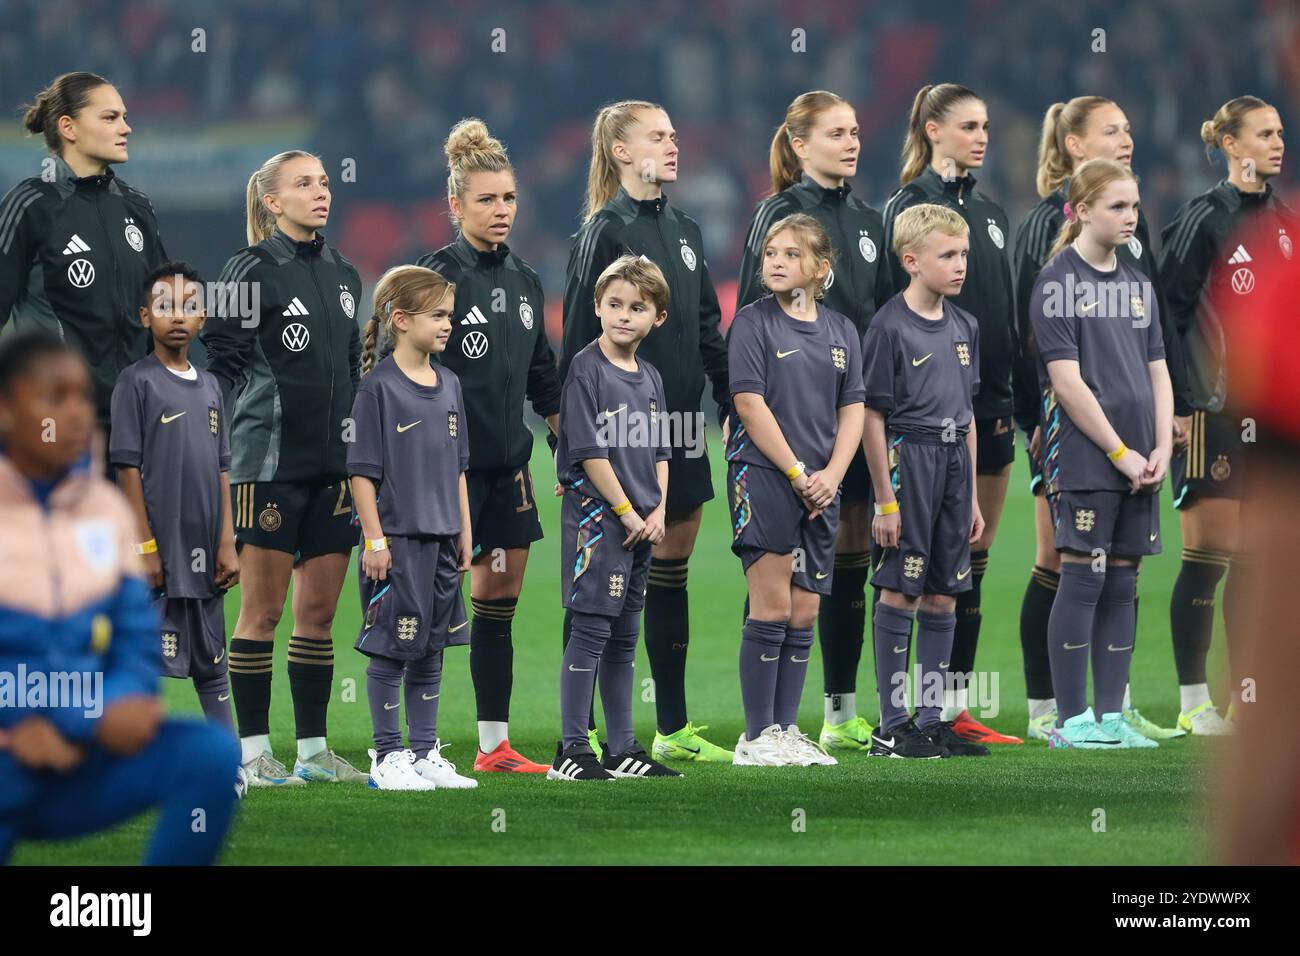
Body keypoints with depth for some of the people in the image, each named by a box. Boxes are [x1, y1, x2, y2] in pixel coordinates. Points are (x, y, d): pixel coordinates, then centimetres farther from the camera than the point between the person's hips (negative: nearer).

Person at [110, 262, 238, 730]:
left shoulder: (208, 386, 13)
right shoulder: (137, 382, -5)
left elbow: (221, 469, 14)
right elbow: (128, 468, -9)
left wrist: (226, 543, 7)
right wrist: (145, 547, -14)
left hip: (204, 552, 6)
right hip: (160, 552, -6)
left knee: (212, 664, 11)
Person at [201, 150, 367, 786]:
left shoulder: (341, 275, 14)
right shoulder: (252, 270, -6)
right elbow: (222, 359, -7)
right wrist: (262, 409, -10)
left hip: (333, 462, 6)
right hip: (270, 462, -6)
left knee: (319, 610, 7)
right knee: (263, 610, -3)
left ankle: (313, 751, 12)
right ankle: (253, 753, 0)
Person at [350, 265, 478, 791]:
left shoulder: (449, 384, 10)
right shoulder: (378, 387, -10)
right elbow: (363, 470, -11)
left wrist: (464, 532, 15)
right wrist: (374, 540, -15)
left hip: (440, 537, 7)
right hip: (396, 540, -7)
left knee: (431, 650, 11)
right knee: (391, 650, 0)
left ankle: (426, 755, 19)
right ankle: (387, 757, 7)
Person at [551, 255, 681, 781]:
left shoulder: (650, 378, 13)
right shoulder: (586, 369, -9)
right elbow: (589, 451, -14)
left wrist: (659, 510, 1)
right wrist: (627, 513, -13)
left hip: (640, 526, 7)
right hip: (595, 516, -7)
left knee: (624, 637, 11)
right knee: (591, 630, -8)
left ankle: (622, 749, 17)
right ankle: (571, 751, -7)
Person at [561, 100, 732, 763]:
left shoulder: (682, 231, 14)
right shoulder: (604, 234, -8)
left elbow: (707, 328, 18)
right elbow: (581, 337, -10)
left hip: (680, 425, 8)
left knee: (673, 559, 11)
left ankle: (673, 728, 16)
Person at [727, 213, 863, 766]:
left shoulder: (840, 331, 12)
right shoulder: (753, 322, -3)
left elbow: (852, 410, 11)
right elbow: (750, 404, -9)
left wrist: (831, 475, -5)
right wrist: (797, 473, -12)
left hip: (820, 487, 5)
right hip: (762, 475, -5)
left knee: (804, 614, 6)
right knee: (772, 608, -8)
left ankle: (787, 731, 11)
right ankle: (757, 738, -4)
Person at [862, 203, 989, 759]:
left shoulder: (964, 327, 11)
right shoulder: (890, 327, -11)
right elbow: (872, 417, -11)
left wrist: (973, 496, 15)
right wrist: (885, 500, -13)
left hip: (953, 462, 7)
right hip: (907, 460, -7)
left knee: (943, 596, 9)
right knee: (900, 593, -2)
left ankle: (931, 718, 17)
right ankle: (892, 726, 2)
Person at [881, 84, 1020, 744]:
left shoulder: (989, 213, 16)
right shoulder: (910, 206, -6)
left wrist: (1021, 397, 15)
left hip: (991, 403, 7)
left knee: (972, 560, 8)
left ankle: (955, 707, 11)